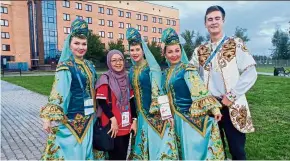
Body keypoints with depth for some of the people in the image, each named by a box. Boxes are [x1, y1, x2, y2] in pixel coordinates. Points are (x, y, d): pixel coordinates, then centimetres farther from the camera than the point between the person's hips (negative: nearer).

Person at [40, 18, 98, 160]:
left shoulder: (89, 65, 7)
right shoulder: (65, 67, -14)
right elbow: (57, 92, -19)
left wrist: (94, 111, 19)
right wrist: (49, 117, -22)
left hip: (87, 118, 7)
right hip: (71, 117, -6)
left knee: (85, 148, 18)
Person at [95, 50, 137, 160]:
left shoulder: (126, 78, 9)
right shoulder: (105, 79, -7)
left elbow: (131, 101, 10)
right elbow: (101, 101, -14)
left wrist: (134, 120, 4)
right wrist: (112, 119, -19)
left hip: (126, 126, 6)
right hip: (113, 126, -5)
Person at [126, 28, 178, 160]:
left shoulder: (152, 67, -11)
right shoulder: (132, 71, 8)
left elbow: (158, 90, -15)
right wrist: (134, 116, 14)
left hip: (157, 113, -6)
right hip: (142, 114, 6)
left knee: (159, 143, 3)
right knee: (143, 145, 16)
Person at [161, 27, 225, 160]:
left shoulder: (187, 69, -12)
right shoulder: (167, 72, 9)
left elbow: (201, 90, -20)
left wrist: (213, 107, -27)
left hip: (193, 116, -7)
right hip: (179, 117, 7)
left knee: (197, 146, 2)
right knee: (186, 148, 18)